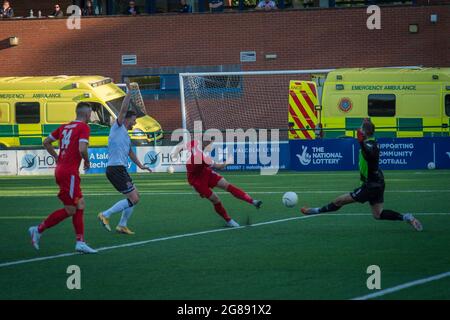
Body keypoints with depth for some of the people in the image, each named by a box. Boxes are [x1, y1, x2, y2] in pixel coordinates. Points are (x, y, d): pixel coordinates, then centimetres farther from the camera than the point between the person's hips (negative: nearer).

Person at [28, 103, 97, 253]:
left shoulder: (65, 126, 13)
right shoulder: (84, 127, -9)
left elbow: (46, 142, 18)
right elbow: (82, 149, -22)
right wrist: (87, 162, -3)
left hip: (60, 169, 9)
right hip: (70, 172, -9)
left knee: (80, 205, 11)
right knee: (70, 210, -1)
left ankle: (80, 242, 8)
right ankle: (38, 230, 1)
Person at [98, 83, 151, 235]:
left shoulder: (126, 135, 21)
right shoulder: (118, 128, -4)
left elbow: (130, 153, 34)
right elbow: (123, 109, -16)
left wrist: (140, 165, 36)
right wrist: (129, 92, -13)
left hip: (120, 169, 10)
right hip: (115, 169, -10)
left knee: (135, 196, 16)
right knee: (133, 199, -12)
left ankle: (122, 225, 20)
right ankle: (105, 215, -7)